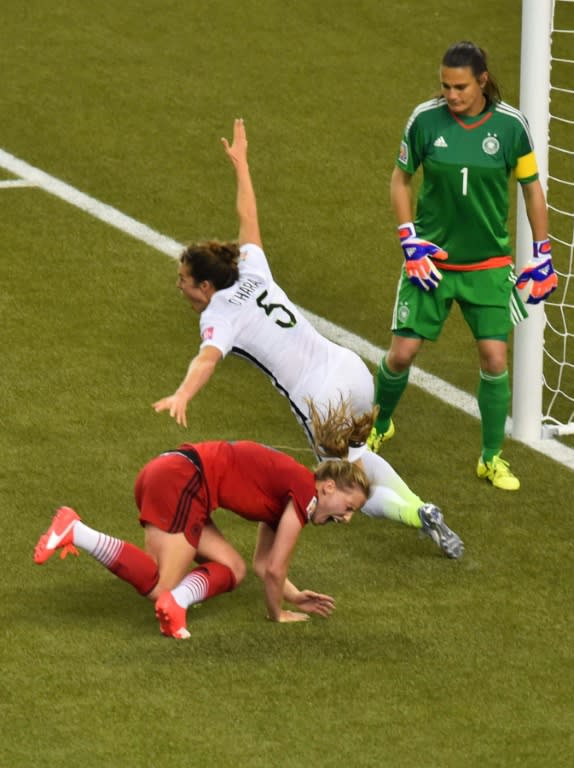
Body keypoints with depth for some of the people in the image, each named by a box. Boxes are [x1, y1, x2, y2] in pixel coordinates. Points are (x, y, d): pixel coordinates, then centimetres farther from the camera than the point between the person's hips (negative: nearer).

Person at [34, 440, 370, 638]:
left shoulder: (287, 490, 23)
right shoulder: (305, 492, -5)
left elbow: (264, 564, 32)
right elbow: (274, 569, -4)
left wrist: (295, 597, 25)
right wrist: (277, 614, 11)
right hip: (180, 481, -10)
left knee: (232, 569, 11)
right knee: (160, 587, -10)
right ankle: (75, 531, -17)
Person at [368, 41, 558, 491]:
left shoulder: (511, 125, -11)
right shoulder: (426, 119, -11)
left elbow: (531, 186, 3)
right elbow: (401, 178, 4)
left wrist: (542, 255, 3)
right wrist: (410, 240, -6)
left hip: (489, 264, 0)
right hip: (432, 258, 0)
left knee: (495, 357, -6)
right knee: (403, 352, -1)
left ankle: (492, 458, 13)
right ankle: (379, 426, 30)